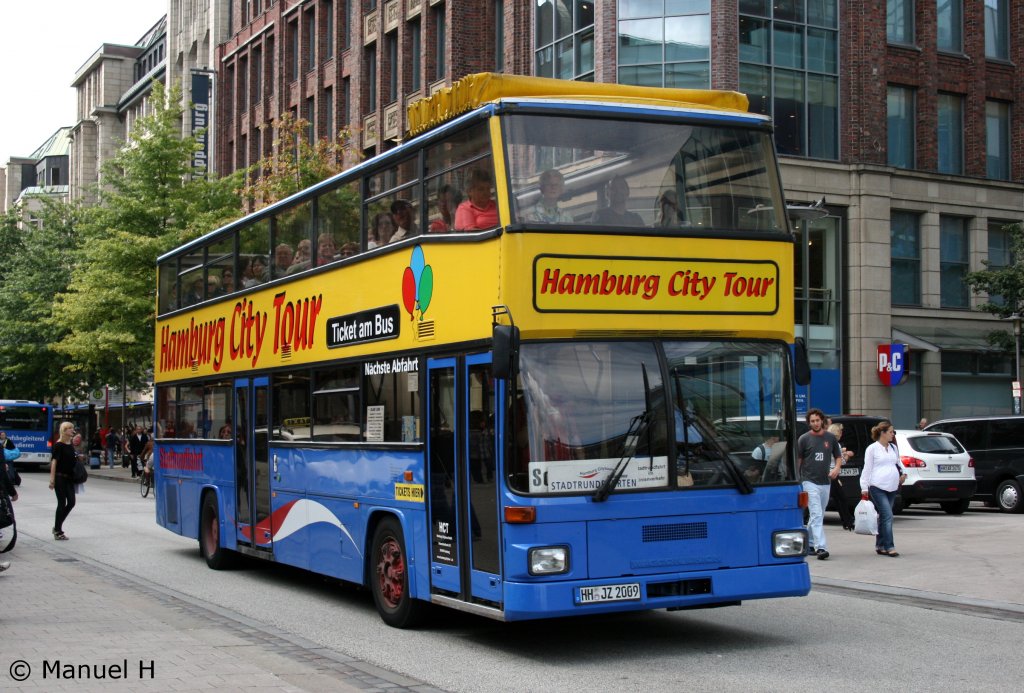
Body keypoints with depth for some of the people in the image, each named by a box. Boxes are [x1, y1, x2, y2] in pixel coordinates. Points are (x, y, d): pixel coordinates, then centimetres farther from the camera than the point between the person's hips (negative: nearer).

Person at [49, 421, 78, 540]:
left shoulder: (71, 445, 11)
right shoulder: (58, 445, -10)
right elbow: (54, 461, -14)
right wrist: (52, 479, -19)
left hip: (69, 478, 7)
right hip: (60, 477, -7)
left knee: (71, 503, 5)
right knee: (62, 503, -3)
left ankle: (57, 527, 19)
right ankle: (58, 531, 8)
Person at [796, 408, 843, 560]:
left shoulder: (830, 438, 8)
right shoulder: (804, 439, -2)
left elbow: (838, 456, 16)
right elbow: (798, 460, 1)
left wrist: (837, 468, -5)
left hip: (825, 482, 5)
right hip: (809, 482, -4)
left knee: (818, 516, 14)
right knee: (817, 515, -14)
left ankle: (810, 543, 29)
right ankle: (820, 547, -21)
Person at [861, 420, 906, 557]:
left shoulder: (893, 448, 16)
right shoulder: (872, 448, -3)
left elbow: (898, 462, 30)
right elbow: (867, 469, -3)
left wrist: (903, 473, 10)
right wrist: (864, 488, -6)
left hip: (892, 488, 7)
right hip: (878, 488, -7)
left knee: (884, 517, 11)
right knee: (888, 516, -15)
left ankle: (880, 546, 18)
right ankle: (889, 547, -14)